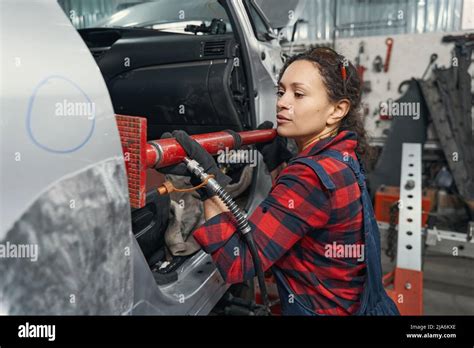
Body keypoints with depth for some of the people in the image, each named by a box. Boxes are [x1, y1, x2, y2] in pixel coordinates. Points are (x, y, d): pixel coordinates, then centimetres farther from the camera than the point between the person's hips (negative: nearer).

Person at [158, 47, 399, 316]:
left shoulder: (311, 176, -25)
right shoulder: (341, 155, 0)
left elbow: (237, 262, -29)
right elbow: (289, 216, 13)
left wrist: (207, 175, -33)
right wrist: (277, 162, 3)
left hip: (324, 309, -8)